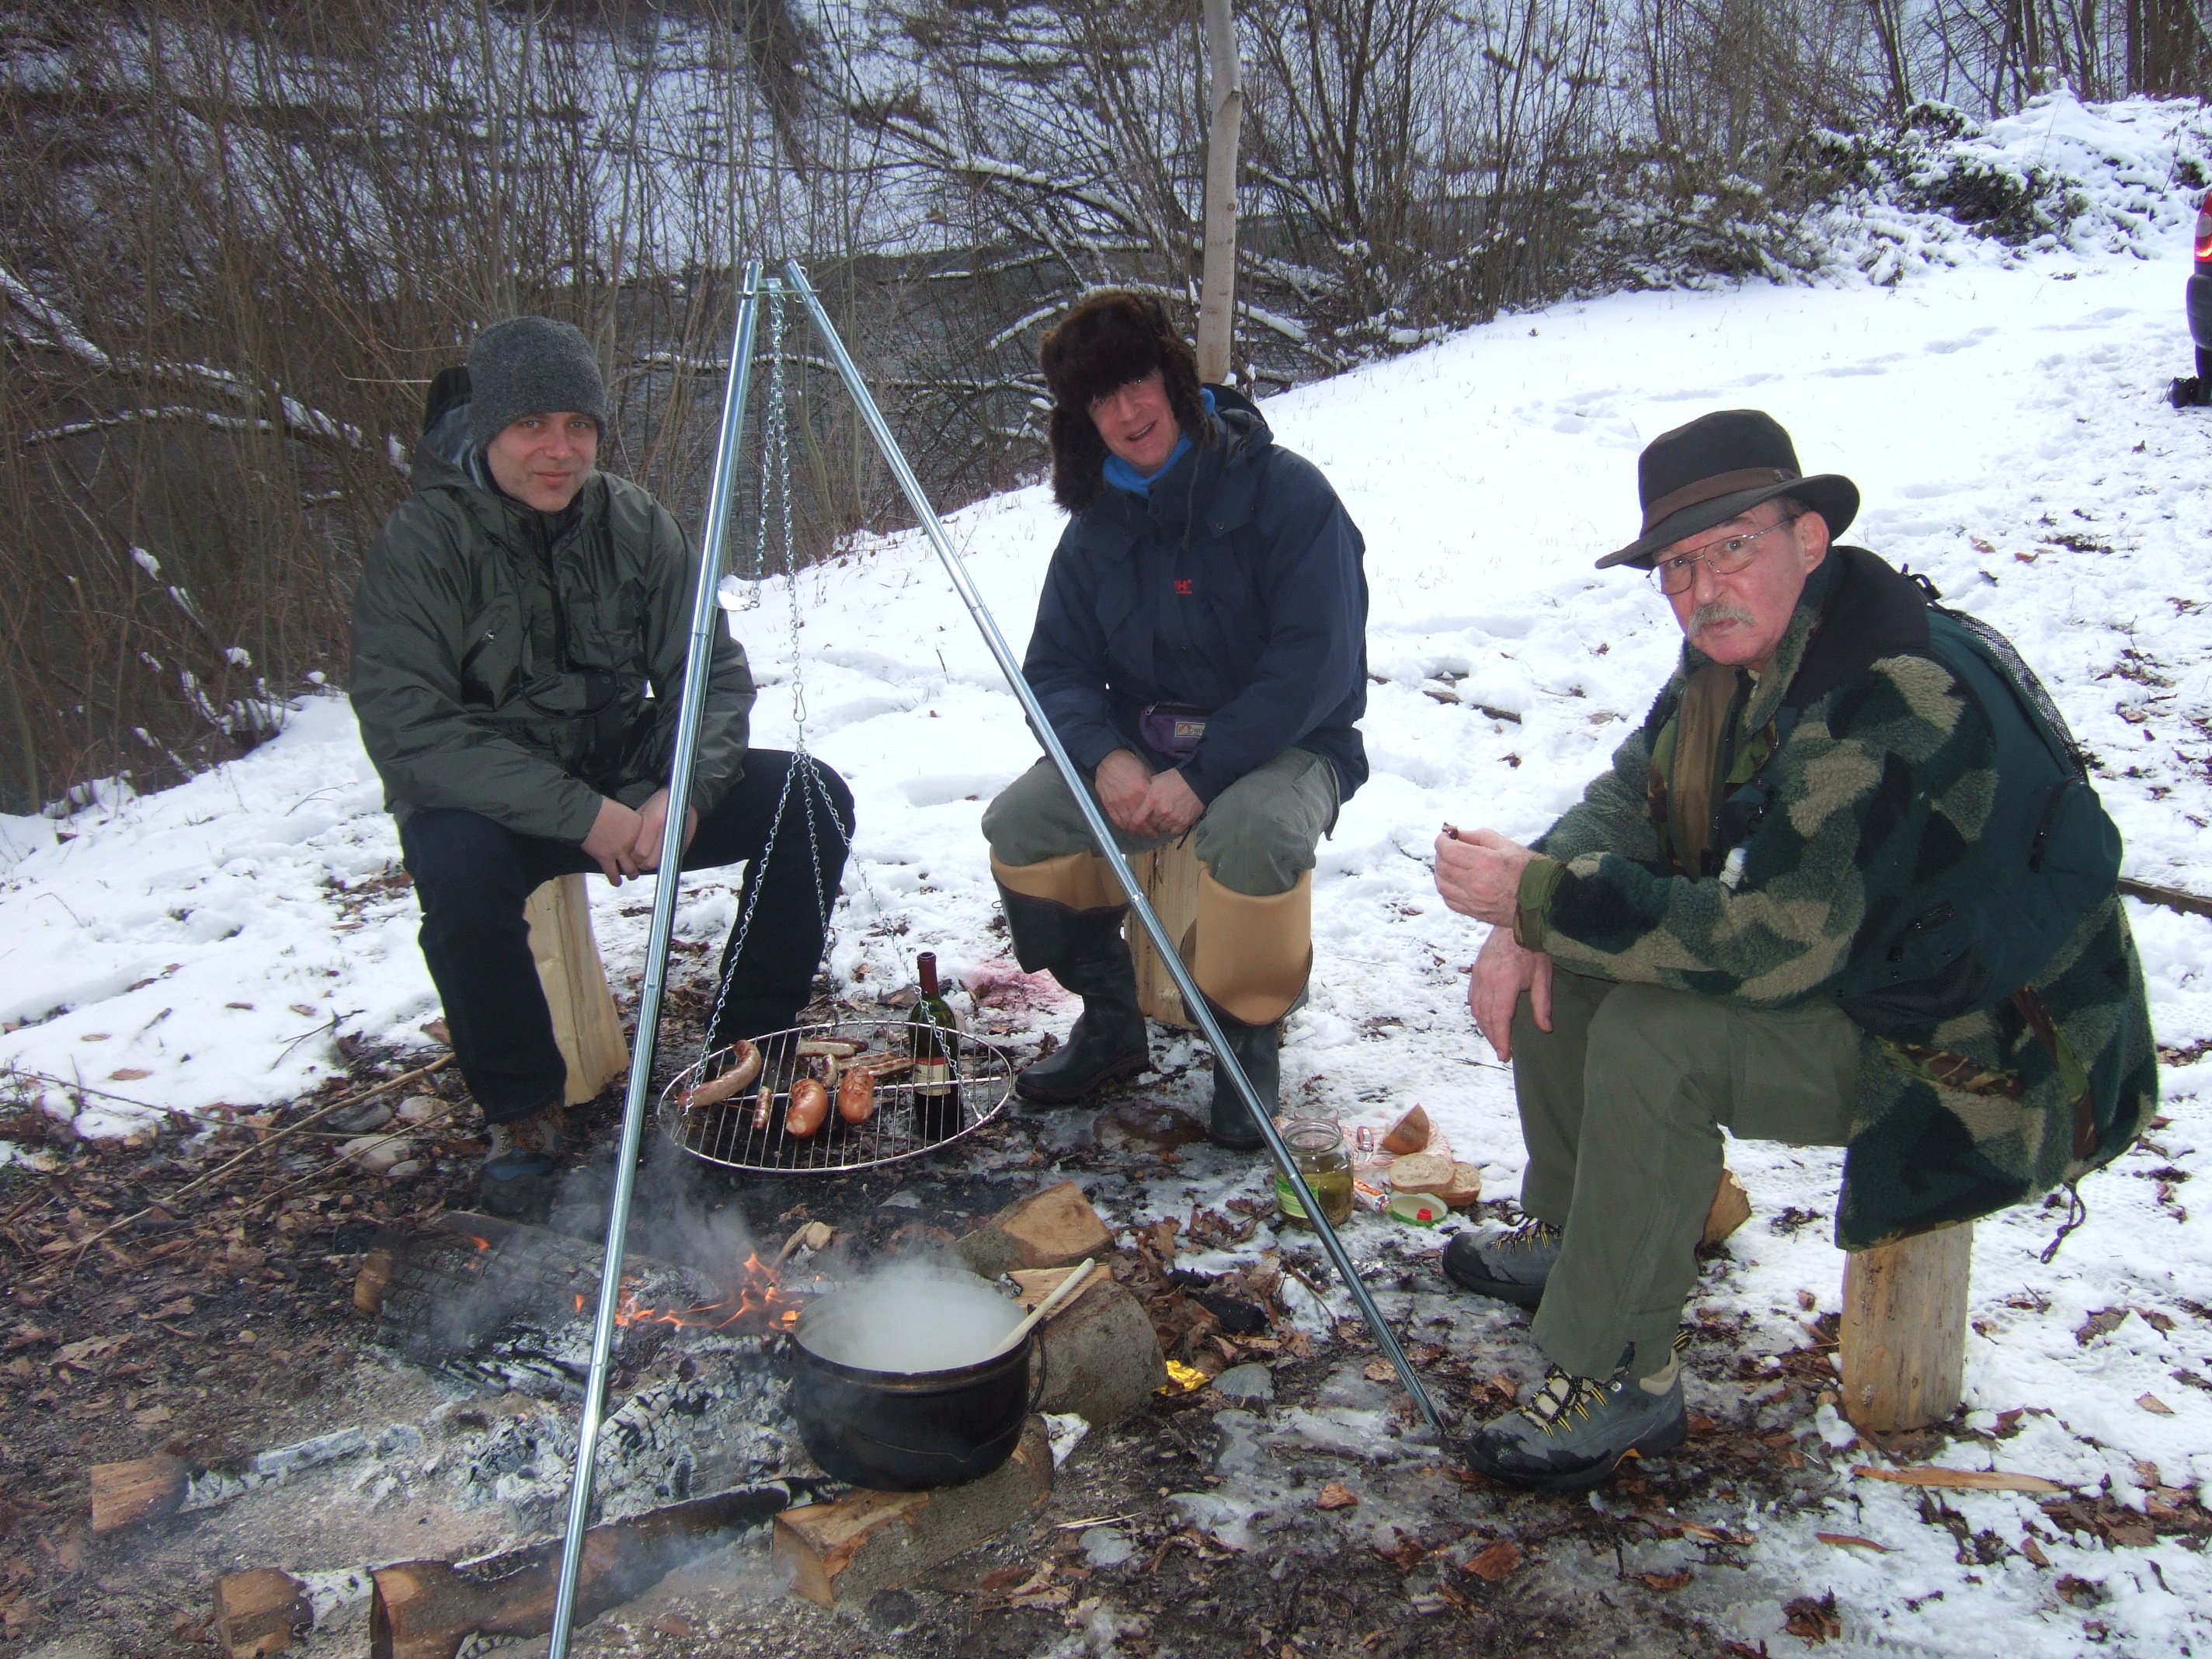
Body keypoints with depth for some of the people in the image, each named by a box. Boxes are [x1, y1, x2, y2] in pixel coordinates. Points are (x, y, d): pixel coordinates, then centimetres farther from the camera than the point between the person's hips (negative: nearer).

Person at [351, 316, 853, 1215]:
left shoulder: (632, 522, -3)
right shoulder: (420, 542, -16)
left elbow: (715, 672, -3)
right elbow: (406, 730, -23)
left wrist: (683, 789, -23)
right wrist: (575, 813, -29)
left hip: (631, 782, 4)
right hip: (486, 800, -4)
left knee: (812, 800, -13)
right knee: (458, 863, -37)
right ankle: (523, 1113, -11)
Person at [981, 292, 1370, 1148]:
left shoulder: (1285, 492, -13)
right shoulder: (1097, 524, 4)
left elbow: (1314, 664, -21)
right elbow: (1056, 667, 3)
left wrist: (1201, 775, -27)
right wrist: (1108, 758, -20)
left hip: (1282, 746, -5)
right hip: (1141, 747, 5)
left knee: (1254, 833, -38)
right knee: (1020, 821, -18)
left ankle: (1250, 1043, -9)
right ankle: (1111, 1026, 4)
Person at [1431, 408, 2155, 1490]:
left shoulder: (1901, 702, -31)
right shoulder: (1742, 652, -3)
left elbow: (1775, 945, -35)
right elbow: (1635, 800, 5)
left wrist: (1541, 898, -29)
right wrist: (1532, 918, -14)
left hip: (1988, 1062, -9)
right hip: (1852, 965, 9)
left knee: (1651, 1041, -29)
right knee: (1558, 960, 3)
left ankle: (1621, 1381, -12)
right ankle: (1571, 1235, 21)